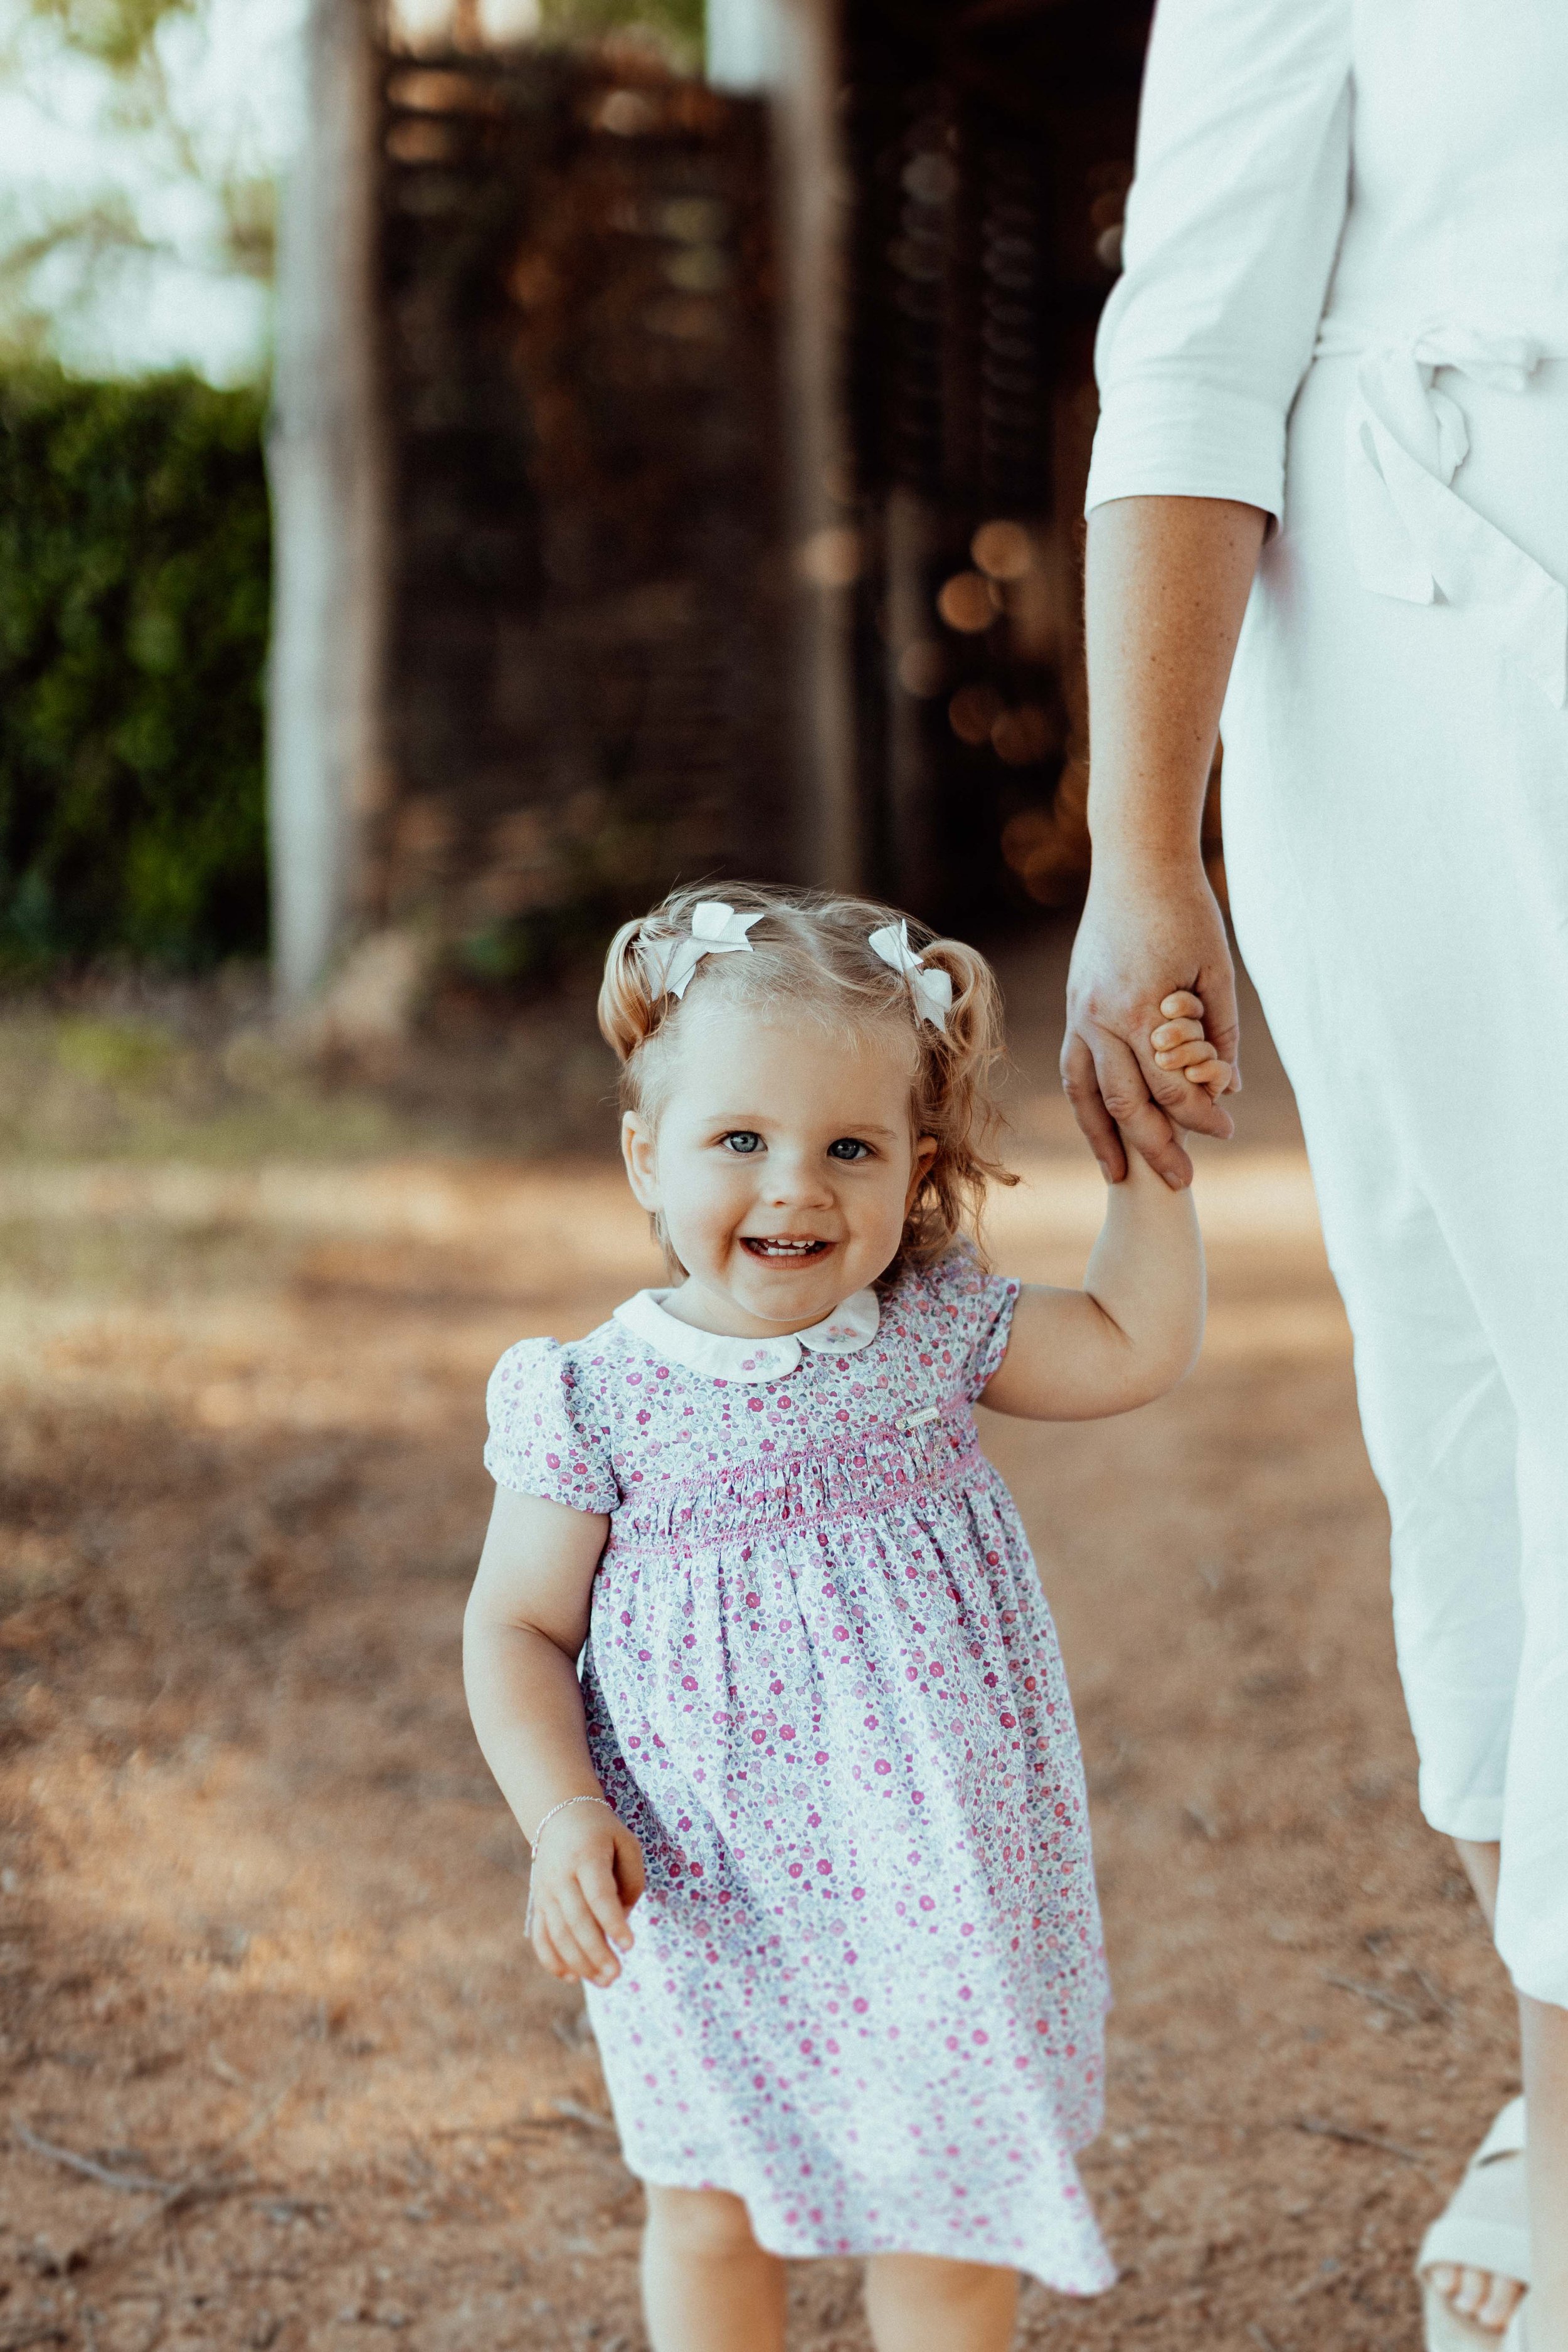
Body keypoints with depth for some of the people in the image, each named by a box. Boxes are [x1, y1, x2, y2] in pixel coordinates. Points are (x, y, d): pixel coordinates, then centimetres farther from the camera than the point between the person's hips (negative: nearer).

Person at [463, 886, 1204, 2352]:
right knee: (709, 2214, 14)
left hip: (933, 1885, 2)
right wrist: (562, 1817, -18)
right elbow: (519, 1629, -5)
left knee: (951, 2203, 12)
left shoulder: (933, 1334, -2)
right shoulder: (598, 1400, -10)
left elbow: (1135, 1347, 5)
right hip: (711, 1900, -1)